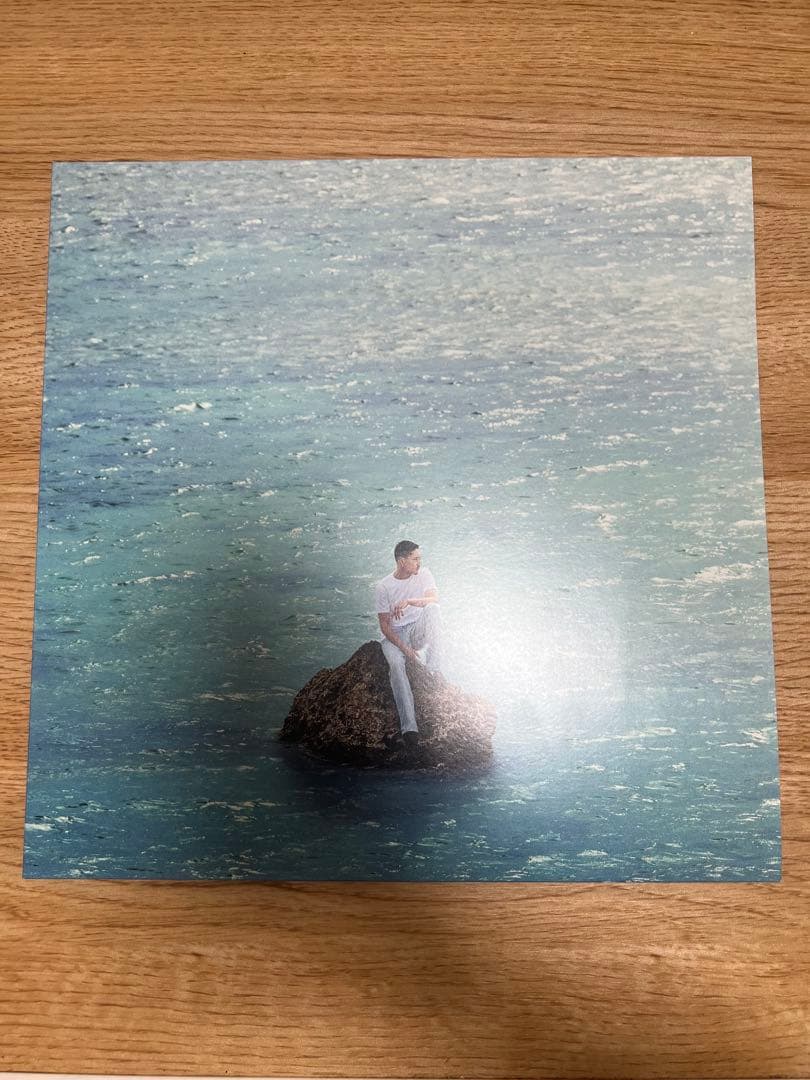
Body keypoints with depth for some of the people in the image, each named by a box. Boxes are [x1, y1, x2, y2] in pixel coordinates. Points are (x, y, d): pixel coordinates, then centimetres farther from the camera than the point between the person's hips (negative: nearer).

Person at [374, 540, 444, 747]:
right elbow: (384, 625, -7)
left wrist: (408, 601, -32)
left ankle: (434, 670, -30)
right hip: (395, 636, -1)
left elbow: (434, 599, -16)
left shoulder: (423, 574, 1)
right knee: (396, 664, -33)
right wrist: (405, 648, -19)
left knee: (431, 608, -29)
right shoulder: (383, 587, -6)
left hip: (418, 632, 2)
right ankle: (409, 726, -35)